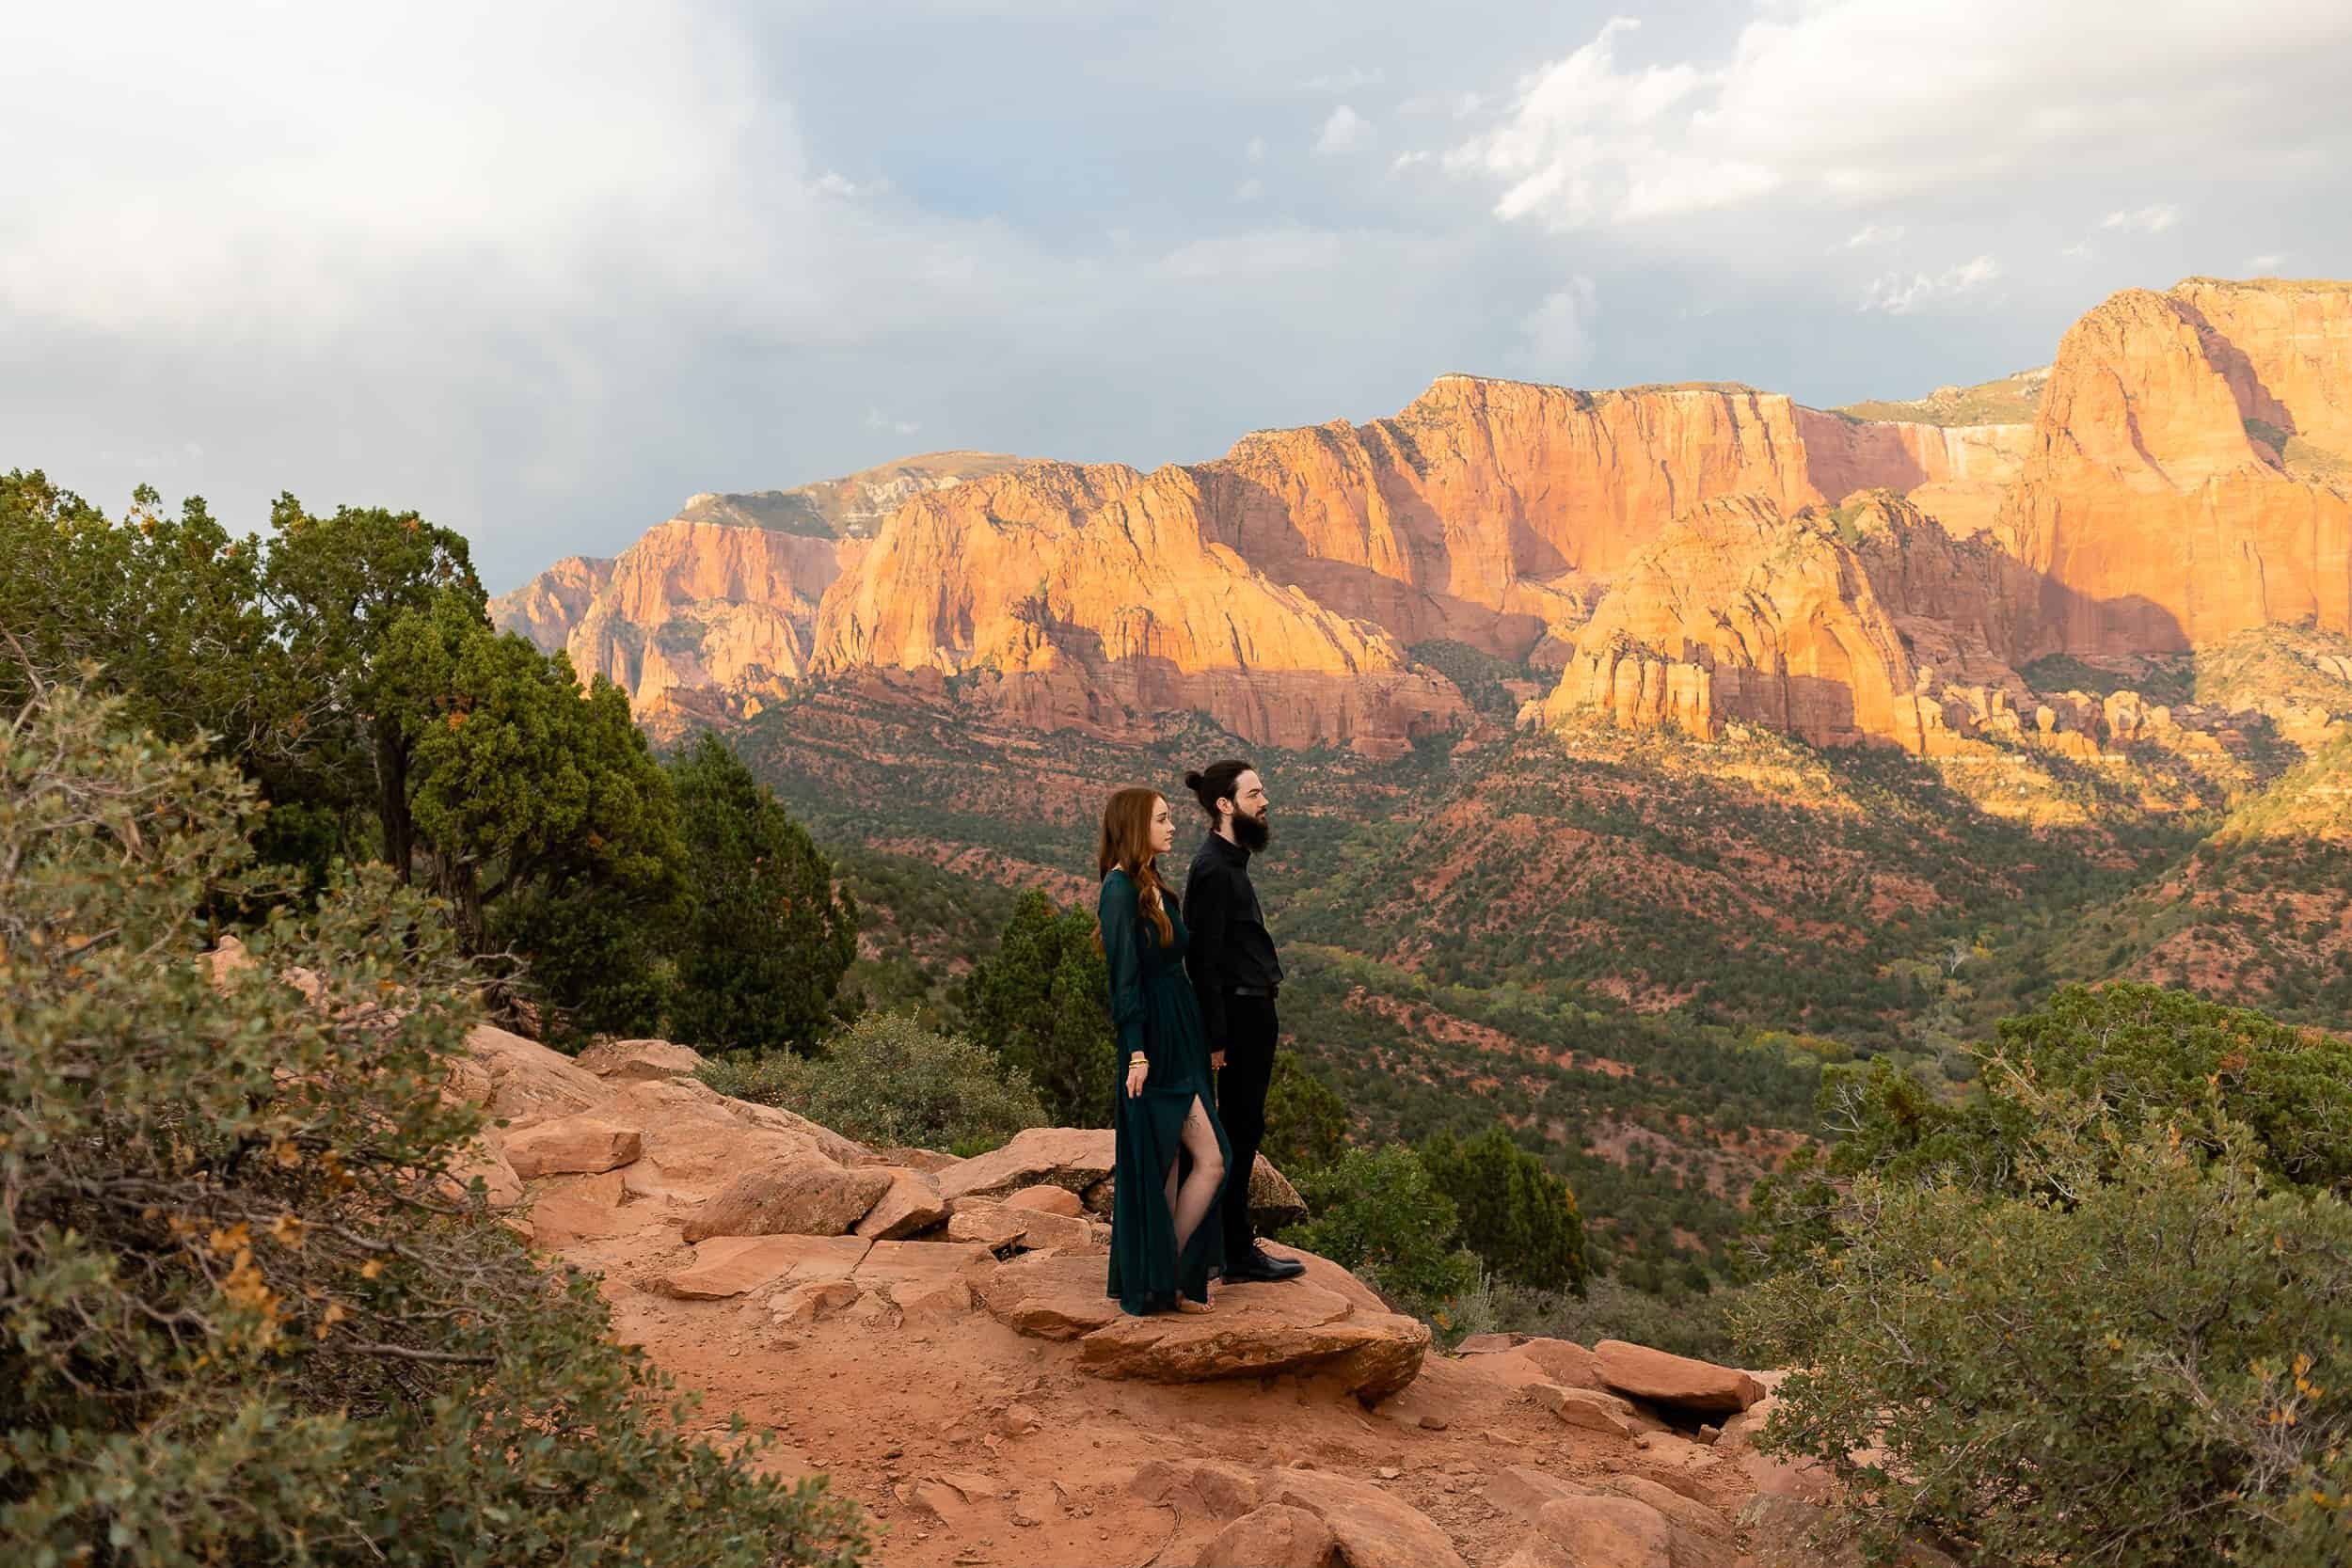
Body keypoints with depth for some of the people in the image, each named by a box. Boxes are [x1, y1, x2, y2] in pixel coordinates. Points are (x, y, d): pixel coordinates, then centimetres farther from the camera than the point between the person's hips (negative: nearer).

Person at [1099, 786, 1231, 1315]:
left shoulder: (1152, 886, 13)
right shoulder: (1120, 888, -15)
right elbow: (1124, 974, -19)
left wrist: (1202, 1043, 17)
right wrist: (1137, 1053, -22)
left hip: (1181, 1038, 9)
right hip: (1156, 1042, -9)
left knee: (1174, 1164, 12)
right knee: (1211, 1158, -6)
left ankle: (1166, 1277, 20)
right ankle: (1164, 1277, 4)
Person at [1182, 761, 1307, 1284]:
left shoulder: (1228, 862, 14)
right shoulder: (1214, 869, -18)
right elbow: (1204, 959, -20)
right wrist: (1215, 1038, -21)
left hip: (1251, 1011, 10)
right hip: (1241, 1014, -10)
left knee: (1242, 1127, 16)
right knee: (1242, 1128, -3)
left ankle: (1234, 1241, 26)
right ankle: (1237, 1252, 5)